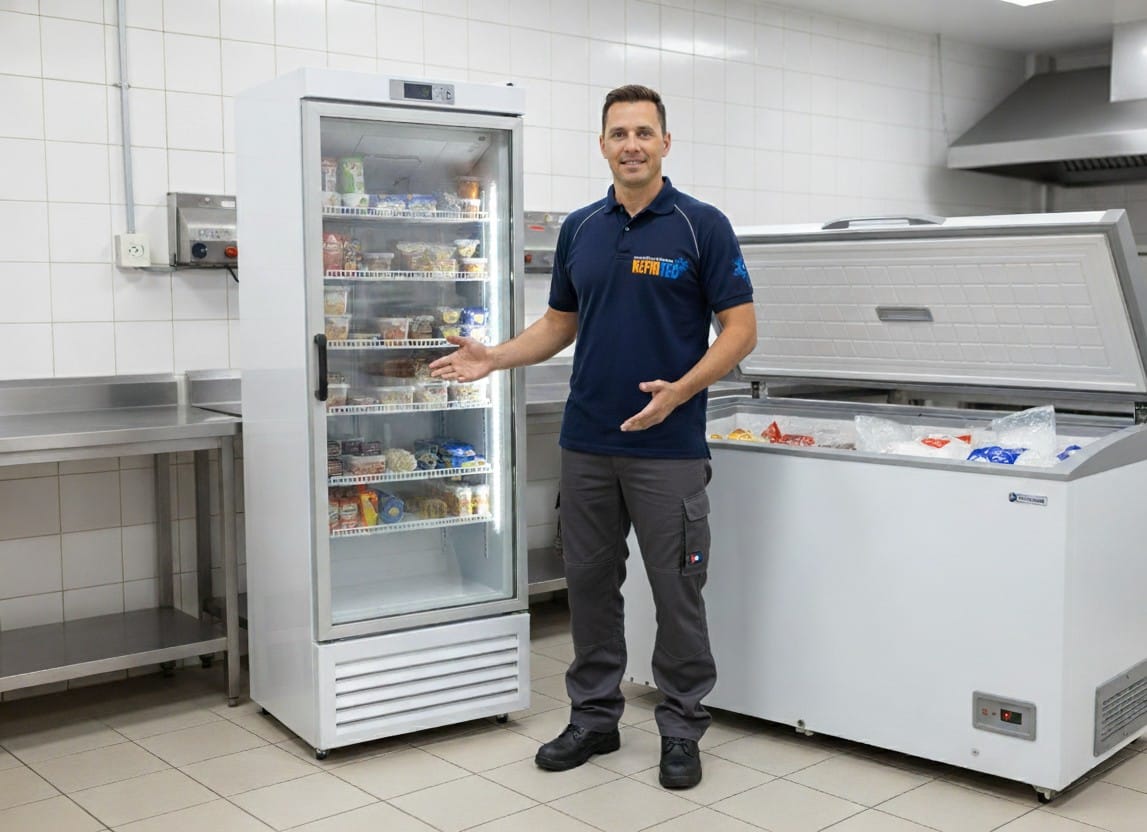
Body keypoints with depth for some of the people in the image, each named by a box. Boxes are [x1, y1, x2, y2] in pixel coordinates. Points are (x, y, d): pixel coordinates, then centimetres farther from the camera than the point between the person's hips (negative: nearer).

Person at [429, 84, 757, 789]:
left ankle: (682, 728, 19)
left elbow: (741, 329, -8)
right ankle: (595, 716, 26)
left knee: (677, 591, 4)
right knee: (590, 583, 12)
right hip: (587, 443, 5)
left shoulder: (702, 226, -6)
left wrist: (680, 391, -22)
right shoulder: (579, 229, 9)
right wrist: (495, 357, 0)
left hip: (669, 447, -5)